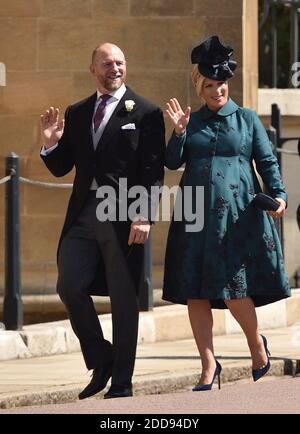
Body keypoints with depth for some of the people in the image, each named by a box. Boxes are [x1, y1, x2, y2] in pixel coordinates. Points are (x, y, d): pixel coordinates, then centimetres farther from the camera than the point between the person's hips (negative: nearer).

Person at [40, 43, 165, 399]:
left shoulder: (145, 113, 0)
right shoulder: (76, 114, 15)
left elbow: (153, 171, -6)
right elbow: (61, 168, 17)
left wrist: (143, 216, -16)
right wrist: (51, 144, -4)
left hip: (124, 217, -4)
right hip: (83, 215, 4)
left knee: (123, 298, 1)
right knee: (69, 287, -6)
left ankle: (121, 381, 8)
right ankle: (101, 362, 13)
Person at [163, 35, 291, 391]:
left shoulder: (246, 119, 8)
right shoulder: (191, 122, 13)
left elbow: (267, 161, 6)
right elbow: (173, 162, 5)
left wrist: (278, 194, -9)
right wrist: (179, 132, -10)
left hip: (238, 214, -3)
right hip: (197, 216, 3)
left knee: (235, 290, -10)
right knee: (196, 294, -1)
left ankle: (256, 342, 18)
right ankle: (208, 366, 6)